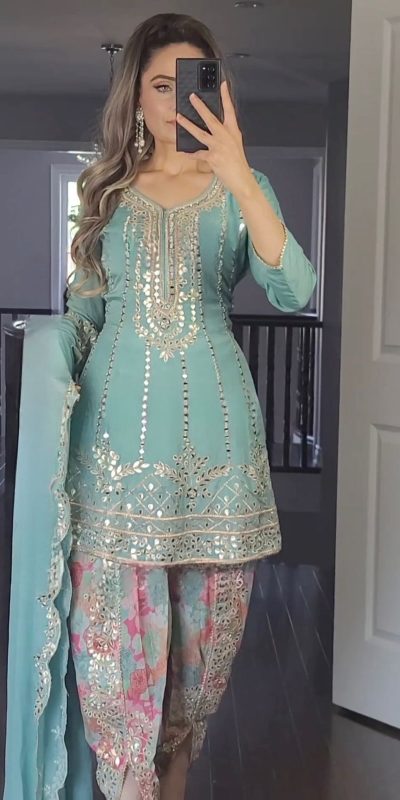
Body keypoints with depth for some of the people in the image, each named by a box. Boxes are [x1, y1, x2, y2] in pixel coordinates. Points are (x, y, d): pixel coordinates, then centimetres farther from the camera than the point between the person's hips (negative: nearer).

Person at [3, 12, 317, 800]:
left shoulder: (240, 188, 5)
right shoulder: (106, 186, 11)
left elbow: (294, 292, -13)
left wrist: (239, 177, -22)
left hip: (213, 425, 0)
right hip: (118, 423, 1)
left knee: (204, 628, 7)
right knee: (115, 632, -3)